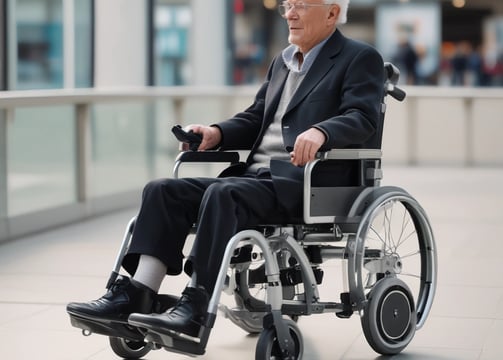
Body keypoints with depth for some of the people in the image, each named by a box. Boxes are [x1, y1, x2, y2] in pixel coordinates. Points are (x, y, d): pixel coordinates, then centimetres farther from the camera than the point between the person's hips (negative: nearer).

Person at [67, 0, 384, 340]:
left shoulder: (360, 58, 2)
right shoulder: (282, 61, 26)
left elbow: (363, 118, -13)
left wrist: (320, 131, -33)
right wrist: (217, 134, 5)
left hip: (306, 182, -8)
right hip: (254, 173, 8)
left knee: (222, 194, -34)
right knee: (163, 190, -10)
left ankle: (196, 307, -36)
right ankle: (137, 295, -20)